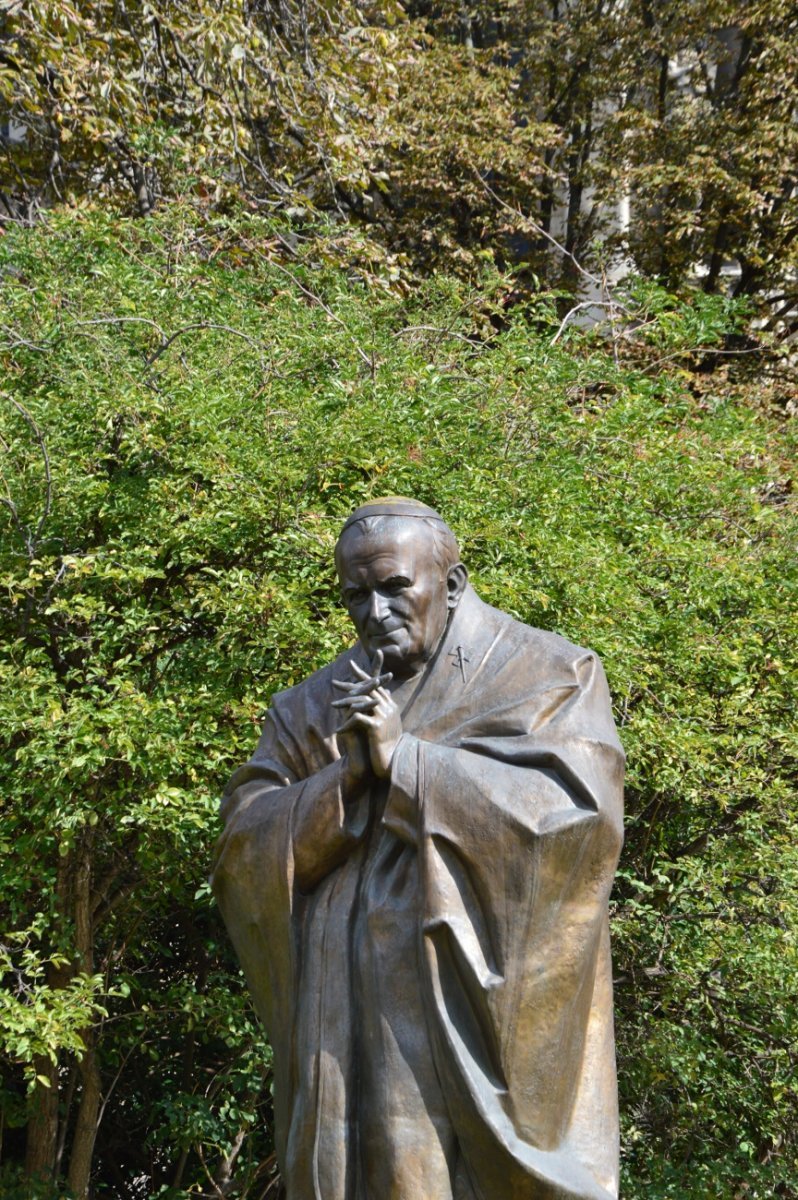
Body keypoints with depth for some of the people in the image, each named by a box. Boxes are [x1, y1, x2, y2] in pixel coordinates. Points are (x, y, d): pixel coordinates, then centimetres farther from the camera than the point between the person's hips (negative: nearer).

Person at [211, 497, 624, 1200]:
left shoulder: (549, 678, 2)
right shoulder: (314, 708, 13)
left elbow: (580, 809, -14)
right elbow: (245, 845, 5)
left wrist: (403, 759, -14)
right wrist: (346, 779, -13)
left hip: (483, 1020, -3)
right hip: (346, 1029, 4)